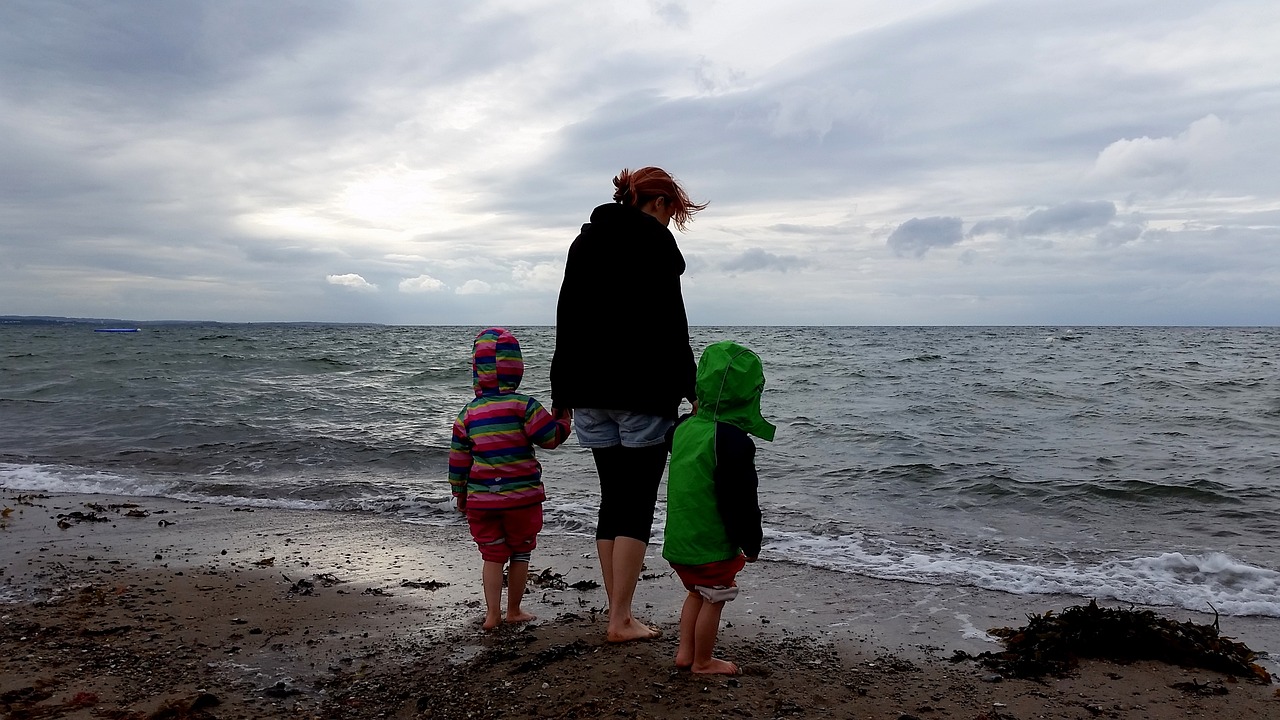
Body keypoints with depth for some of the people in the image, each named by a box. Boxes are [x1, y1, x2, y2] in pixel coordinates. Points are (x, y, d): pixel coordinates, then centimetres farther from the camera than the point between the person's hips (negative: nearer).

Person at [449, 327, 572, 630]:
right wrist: (564, 418, 9)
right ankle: (514, 611, 22)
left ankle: (492, 613, 9)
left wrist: (460, 493, 18)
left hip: (481, 499, 3)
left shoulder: (468, 413, 1)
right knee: (520, 554, 13)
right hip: (522, 497, -3)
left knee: (492, 555, 13)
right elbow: (551, 436, -11)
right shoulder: (523, 405, -13)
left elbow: (458, 458, 6)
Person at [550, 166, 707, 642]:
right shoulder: (654, 239, -4)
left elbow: (567, 321, 17)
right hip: (642, 393, -7)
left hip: (591, 393, 7)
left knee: (612, 501, 12)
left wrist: (563, 394, 20)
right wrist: (690, 387, -8)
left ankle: (618, 614, 17)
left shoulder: (584, 242, 17)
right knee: (638, 505, -1)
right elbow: (669, 324, -13)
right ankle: (620, 620, 3)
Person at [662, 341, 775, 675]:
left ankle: (684, 652, 30)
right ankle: (703, 661, 23)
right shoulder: (733, 440, -21)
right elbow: (740, 500, -19)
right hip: (712, 543, -8)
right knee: (714, 598, 9)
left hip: (678, 537, 8)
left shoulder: (684, 426, 2)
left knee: (697, 592, 24)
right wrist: (751, 541, -9)